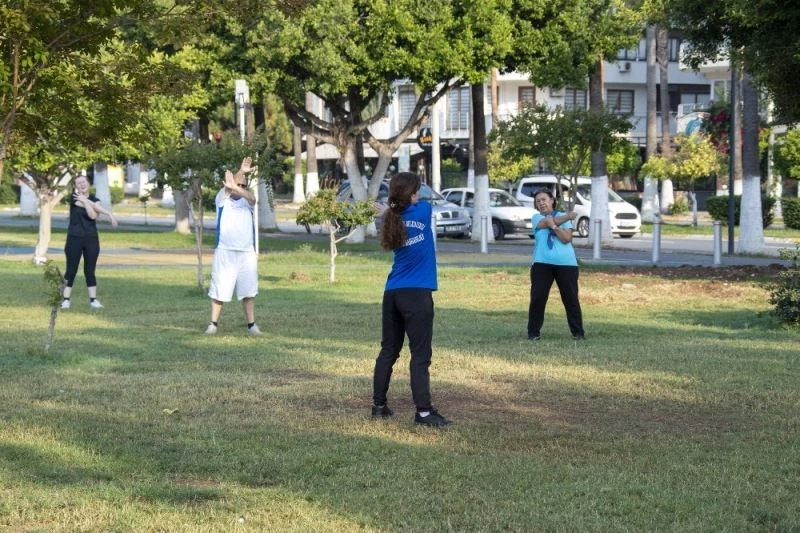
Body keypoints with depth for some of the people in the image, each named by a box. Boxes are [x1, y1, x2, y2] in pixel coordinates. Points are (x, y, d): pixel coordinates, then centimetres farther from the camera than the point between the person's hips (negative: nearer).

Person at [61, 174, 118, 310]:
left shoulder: (94, 199, 6)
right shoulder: (74, 197, -3)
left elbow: (93, 215, -14)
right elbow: (95, 207, -15)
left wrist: (84, 201, -18)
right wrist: (108, 213, -14)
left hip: (91, 239, 3)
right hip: (74, 238, -3)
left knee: (90, 270, 6)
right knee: (71, 270, -2)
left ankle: (93, 300, 9)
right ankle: (66, 299, 2)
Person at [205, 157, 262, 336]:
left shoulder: (246, 202, 9)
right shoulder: (222, 199, 5)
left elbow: (252, 198, -14)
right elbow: (228, 185, -15)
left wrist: (238, 188, -35)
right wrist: (241, 171, -32)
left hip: (247, 253, 2)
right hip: (224, 252, -2)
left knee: (249, 290, 5)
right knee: (219, 290, 1)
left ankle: (251, 324, 10)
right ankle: (213, 323, 9)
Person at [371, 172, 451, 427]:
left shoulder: (392, 219, 5)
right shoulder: (423, 210, -6)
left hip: (392, 294, 6)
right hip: (417, 294, -6)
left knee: (388, 351, 15)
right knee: (420, 355, -7)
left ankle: (378, 405, 21)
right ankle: (423, 411, -10)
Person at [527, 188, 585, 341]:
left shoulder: (564, 217, 7)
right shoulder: (537, 218, 8)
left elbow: (567, 238, -6)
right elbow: (548, 223, -12)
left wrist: (553, 226, -15)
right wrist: (568, 216, -4)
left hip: (566, 264, 0)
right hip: (542, 263, 0)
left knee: (571, 298, 1)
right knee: (537, 298, -4)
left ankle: (578, 332, 9)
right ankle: (533, 332, 5)